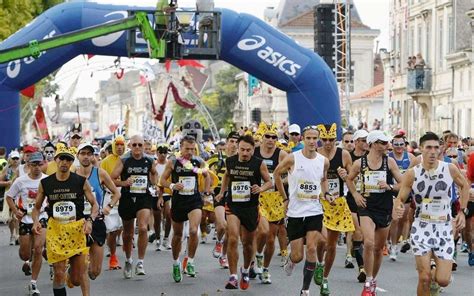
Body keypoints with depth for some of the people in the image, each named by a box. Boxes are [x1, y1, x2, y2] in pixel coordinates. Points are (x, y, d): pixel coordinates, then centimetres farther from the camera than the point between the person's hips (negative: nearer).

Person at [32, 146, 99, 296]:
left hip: (77, 229, 0)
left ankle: (71, 271, 41)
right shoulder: (45, 183, 2)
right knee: (59, 275, -9)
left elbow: (94, 204, 3)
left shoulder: (81, 181, -2)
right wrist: (36, 221, -9)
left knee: (77, 280, 4)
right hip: (55, 230, 0)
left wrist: (90, 220, -15)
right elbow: (37, 207, 11)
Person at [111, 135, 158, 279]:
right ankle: (128, 260, 36)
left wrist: (153, 183, 1)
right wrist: (124, 183, -19)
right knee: (128, 233, 12)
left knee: (143, 228, -22)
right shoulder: (123, 161, -2)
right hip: (127, 198, 0)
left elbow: (154, 173, 21)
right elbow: (112, 179, -3)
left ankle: (140, 262, -12)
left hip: (144, 198, 0)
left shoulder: (149, 161, 3)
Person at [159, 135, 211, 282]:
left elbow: (207, 176, 18)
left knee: (193, 231, -21)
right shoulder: (172, 162, -3)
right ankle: (176, 264, 33)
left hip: (194, 200, 0)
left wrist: (206, 192, 13)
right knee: (177, 235, 12)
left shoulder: (199, 161, 0)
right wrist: (172, 185, -17)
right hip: (178, 200, 0)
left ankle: (190, 263, -3)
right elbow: (162, 180, 2)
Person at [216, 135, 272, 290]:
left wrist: (261, 188, -19)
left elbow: (270, 182, 0)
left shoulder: (259, 164, -9)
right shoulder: (229, 161, -1)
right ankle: (233, 277, -11)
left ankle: (245, 271, 41)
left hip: (251, 207, 0)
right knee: (233, 239, -18)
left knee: (248, 243, 14)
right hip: (233, 206, 0)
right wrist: (222, 192, 19)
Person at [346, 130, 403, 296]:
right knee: (369, 243, -21)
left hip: (385, 209, 2)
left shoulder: (389, 162, -1)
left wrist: (389, 186, -16)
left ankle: (373, 280, 32)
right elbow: (349, 179, 17)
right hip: (367, 207, -2)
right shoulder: (360, 163, -2)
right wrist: (355, 195, 4)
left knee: (379, 248, 11)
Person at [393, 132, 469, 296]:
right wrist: (398, 207, -26)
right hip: (421, 227, -1)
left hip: (445, 228, 1)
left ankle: (435, 278, 32)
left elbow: (464, 186, 13)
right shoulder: (412, 174, -9)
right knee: (424, 278, -10)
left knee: (443, 280, -4)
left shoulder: (450, 169, -6)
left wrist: (463, 211, 6)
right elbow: (400, 198, -2)